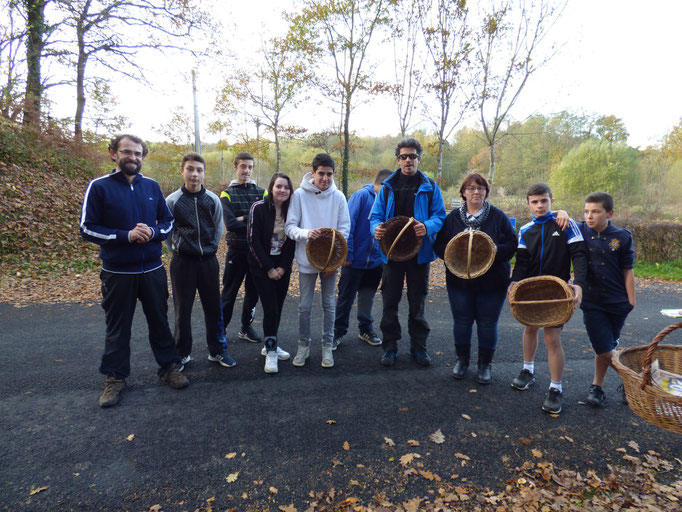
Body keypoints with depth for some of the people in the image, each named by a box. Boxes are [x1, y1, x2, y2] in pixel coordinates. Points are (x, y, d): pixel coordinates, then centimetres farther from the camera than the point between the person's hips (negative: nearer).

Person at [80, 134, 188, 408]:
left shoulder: (152, 186, 4)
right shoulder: (99, 187, -5)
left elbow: (168, 221, 9)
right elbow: (88, 228, -7)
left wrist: (153, 232, -13)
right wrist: (126, 236, -19)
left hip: (153, 269, 3)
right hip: (117, 272, -2)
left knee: (159, 320, 14)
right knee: (117, 326, 10)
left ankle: (169, 366, 29)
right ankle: (115, 377, 27)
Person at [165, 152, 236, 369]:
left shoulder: (213, 200, 0)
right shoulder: (172, 200, -5)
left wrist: (210, 248, 9)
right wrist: (176, 248, 2)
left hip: (208, 260, 2)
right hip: (182, 261, -1)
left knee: (213, 306, 8)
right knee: (182, 308, 7)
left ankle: (217, 350, 22)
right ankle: (182, 353, 22)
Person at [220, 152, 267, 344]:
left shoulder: (261, 193, 6)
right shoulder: (227, 194, -1)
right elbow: (230, 224, -17)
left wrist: (244, 219, -16)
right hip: (236, 251, -3)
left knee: (253, 292, 13)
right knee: (229, 293, 5)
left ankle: (246, 328, 29)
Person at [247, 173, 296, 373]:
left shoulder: (291, 210, 1)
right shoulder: (259, 208, -10)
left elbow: (292, 241, 3)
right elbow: (254, 241, -11)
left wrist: (283, 267, -5)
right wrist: (269, 268, -12)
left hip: (283, 268, 4)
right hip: (262, 267, -4)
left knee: (278, 307, 9)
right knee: (270, 308, -6)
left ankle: (270, 345, 27)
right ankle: (271, 352, 7)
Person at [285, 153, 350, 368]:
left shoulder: (338, 196, -2)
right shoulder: (299, 194, -6)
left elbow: (344, 228, -2)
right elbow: (290, 227, -7)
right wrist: (305, 233, -29)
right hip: (307, 260, -1)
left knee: (329, 304, 11)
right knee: (305, 306, 8)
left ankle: (327, 346, 26)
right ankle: (303, 345, 26)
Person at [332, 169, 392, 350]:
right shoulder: (361, 195, -11)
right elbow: (349, 225, -15)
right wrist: (347, 253, -17)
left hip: (375, 261, 5)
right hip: (355, 260, -5)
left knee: (368, 297, 18)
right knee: (346, 298, 7)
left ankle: (366, 328, 34)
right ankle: (338, 331, 22)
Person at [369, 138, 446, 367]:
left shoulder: (430, 187, 3)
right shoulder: (388, 187, 6)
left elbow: (440, 216, 0)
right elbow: (376, 216, 5)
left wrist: (427, 227, -23)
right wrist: (376, 228, -18)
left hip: (419, 253, -1)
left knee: (417, 302, 10)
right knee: (390, 302, 7)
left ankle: (418, 346, 25)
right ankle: (389, 346, 21)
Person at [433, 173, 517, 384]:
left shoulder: (498, 216, 0)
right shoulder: (453, 217, 3)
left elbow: (512, 244, -2)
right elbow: (439, 245, 2)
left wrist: (494, 250, -21)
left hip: (492, 283, -1)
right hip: (460, 281, 1)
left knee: (488, 324, 8)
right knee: (461, 321, 11)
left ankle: (485, 364, 28)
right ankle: (462, 360, 32)